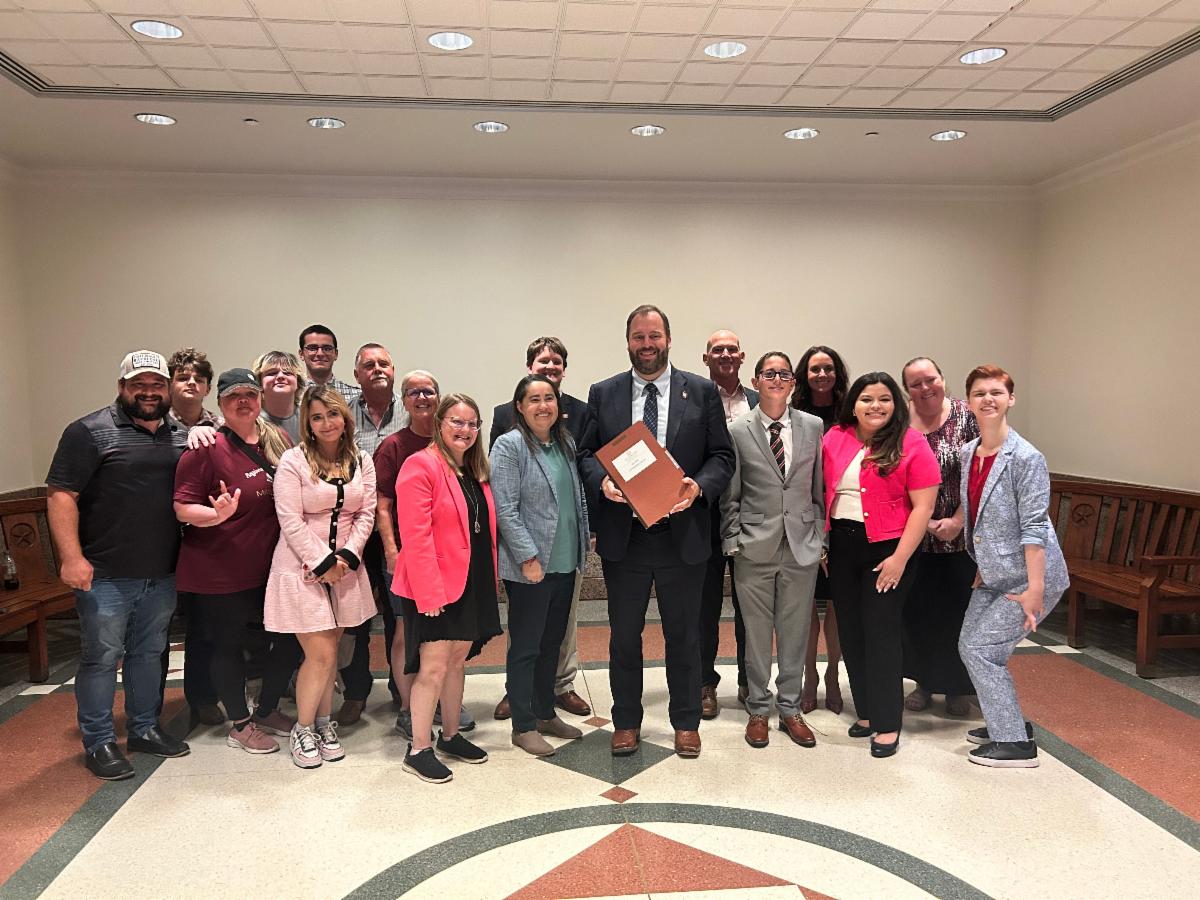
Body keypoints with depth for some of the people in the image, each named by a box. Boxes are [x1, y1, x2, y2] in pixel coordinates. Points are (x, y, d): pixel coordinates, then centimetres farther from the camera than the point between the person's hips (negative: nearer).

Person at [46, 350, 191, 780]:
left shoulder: (181, 436, 11)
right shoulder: (90, 432, -7)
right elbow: (61, 495, -12)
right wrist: (71, 557, -19)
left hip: (162, 575, 6)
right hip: (105, 575, -5)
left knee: (149, 653, 17)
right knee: (101, 658, 4)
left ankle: (145, 728, 31)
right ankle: (99, 744, 18)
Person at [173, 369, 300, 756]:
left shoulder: (278, 440, 5)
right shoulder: (207, 448, -13)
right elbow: (182, 508, -13)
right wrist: (217, 514, -32)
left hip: (270, 566, 6)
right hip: (220, 573, -6)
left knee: (292, 637, 12)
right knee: (229, 645, 8)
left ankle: (266, 711, 34)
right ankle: (240, 725, 27)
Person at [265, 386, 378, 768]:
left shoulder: (362, 461, 5)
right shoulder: (293, 461, -8)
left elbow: (366, 515, 3)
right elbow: (291, 521, -12)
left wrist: (346, 557, -9)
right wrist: (322, 563, -14)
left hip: (345, 568, 4)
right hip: (302, 569, -4)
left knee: (329, 651, 11)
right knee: (321, 654, -5)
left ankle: (324, 724, 28)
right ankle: (303, 729, 16)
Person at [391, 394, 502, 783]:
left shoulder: (475, 471, 12)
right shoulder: (421, 466, -13)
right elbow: (415, 536, -19)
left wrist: (489, 576, 10)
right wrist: (429, 592, -22)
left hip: (473, 582, 8)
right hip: (434, 587, -8)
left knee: (458, 660, 16)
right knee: (434, 667, -3)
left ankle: (450, 736, 30)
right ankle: (419, 749, 10)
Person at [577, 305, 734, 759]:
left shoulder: (702, 392, 2)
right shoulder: (603, 394, 5)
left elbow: (722, 456, 1)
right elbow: (586, 453, 6)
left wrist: (699, 486, -18)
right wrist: (602, 480, -15)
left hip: (683, 534, -1)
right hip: (623, 534, 1)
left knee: (683, 635, 12)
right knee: (624, 636, 12)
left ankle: (686, 722, 29)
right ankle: (626, 722, 29)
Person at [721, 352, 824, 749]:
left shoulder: (813, 426, 5)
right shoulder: (737, 431, 0)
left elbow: (819, 489, 8)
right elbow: (729, 496, 2)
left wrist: (821, 539, 6)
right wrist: (733, 542, -3)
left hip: (802, 547, 2)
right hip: (755, 549, -2)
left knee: (795, 631, 10)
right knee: (757, 632, 7)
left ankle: (790, 709, 25)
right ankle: (758, 710, 23)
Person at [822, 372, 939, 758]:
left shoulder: (912, 444, -7)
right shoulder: (834, 439, 4)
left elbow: (923, 506, -9)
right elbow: (823, 492, 8)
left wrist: (899, 558, -13)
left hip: (887, 549, -4)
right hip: (842, 547, 5)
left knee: (880, 632, -1)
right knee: (851, 631, 11)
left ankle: (887, 724, 12)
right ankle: (866, 712, 27)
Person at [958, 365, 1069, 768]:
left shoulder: (1026, 458, -18)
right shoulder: (967, 454, 4)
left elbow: (1033, 527, -21)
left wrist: (1034, 589, -23)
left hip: (1027, 577, -8)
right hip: (993, 576, 8)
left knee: (980, 649, -7)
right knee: (969, 645, 12)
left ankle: (1015, 743, 7)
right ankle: (1008, 722, 32)